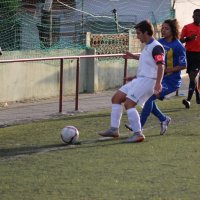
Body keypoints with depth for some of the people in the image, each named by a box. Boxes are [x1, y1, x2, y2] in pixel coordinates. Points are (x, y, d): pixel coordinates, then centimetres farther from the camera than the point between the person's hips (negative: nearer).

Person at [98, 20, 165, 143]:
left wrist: (158, 83, -33)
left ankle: (138, 134, -17)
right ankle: (114, 129, 10)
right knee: (116, 98, 9)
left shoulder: (156, 47, -14)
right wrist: (134, 57, 41)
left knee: (129, 103, -21)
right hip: (139, 79, 10)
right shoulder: (148, 46, 17)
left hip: (147, 80, -10)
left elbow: (161, 65, -23)